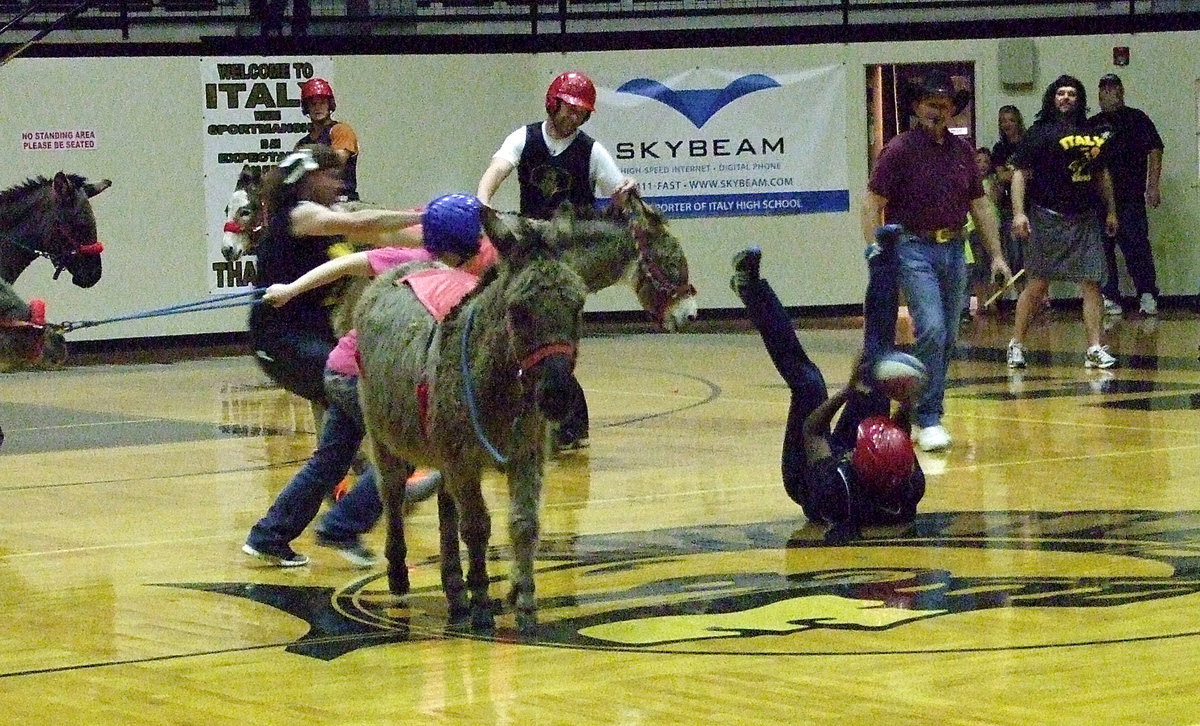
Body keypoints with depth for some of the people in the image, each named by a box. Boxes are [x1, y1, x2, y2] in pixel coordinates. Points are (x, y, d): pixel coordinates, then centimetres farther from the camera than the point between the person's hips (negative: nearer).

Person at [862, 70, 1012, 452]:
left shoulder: (962, 151, 10)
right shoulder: (900, 149, -7)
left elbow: (980, 205, 18)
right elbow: (873, 206, -7)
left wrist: (996, 254, 14)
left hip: (953, 249, 6)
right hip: (914, 248, -6)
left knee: (948, 338, 8)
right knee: (931, 330, -18)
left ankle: (921, 412, 21)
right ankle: (929, 420, -13)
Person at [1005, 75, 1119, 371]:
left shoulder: (1092, 134, 13)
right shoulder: (1039, 133, -2)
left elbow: (1102, 174, 23)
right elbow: (1020, 173, -5)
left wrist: (1111, 211, 20)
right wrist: (1018, 212, -15)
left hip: (1086, 220, 4)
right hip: (1047, 218, -4)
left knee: (1091, 284, -2)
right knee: (1037, 285, 0)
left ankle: (1095, 349, -2)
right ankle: (1016, 344, 12)